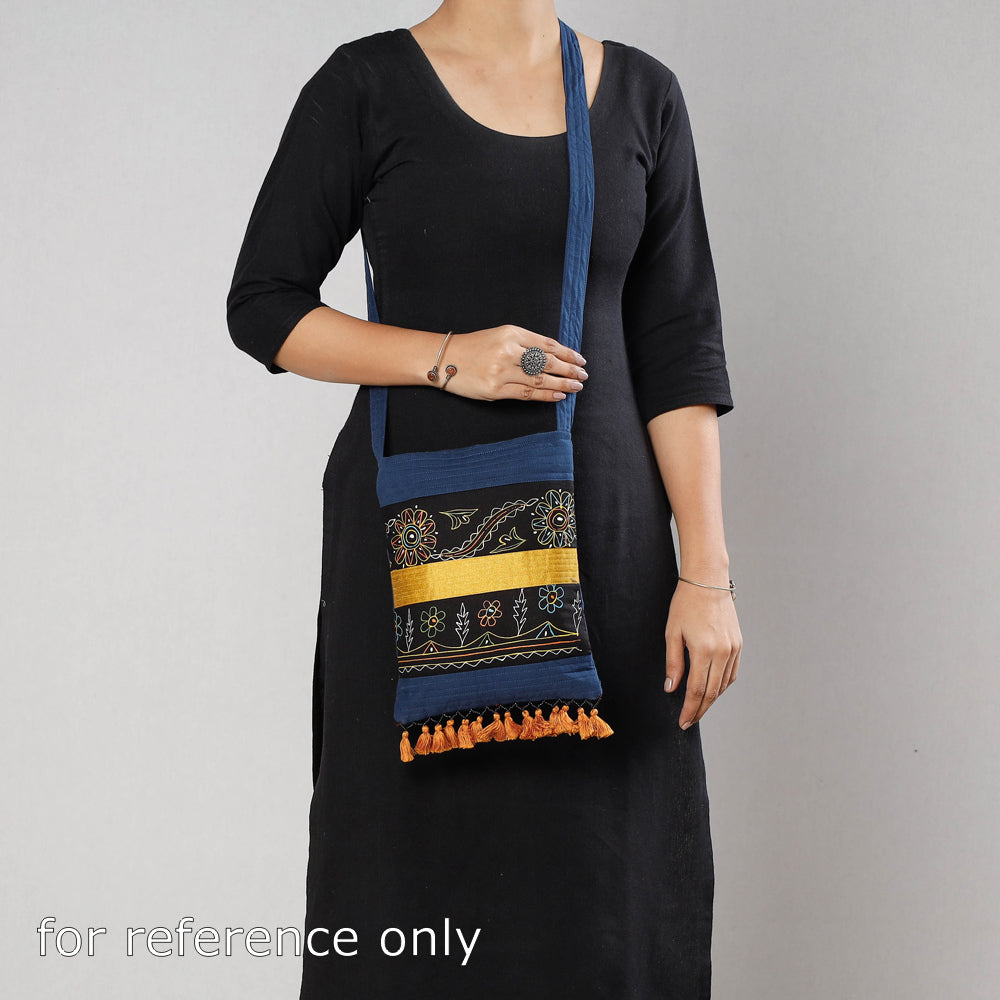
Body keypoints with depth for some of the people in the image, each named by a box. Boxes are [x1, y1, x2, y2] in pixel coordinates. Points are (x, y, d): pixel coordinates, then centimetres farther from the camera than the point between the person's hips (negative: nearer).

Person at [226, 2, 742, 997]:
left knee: (603, 866, 4)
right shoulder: (366, 84, 0)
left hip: (600, 531, 2)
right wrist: (449, 358, -14)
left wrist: (706, 574, -3)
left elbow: (679, 350, 4)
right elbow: (262, 306, 1)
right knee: (423, 851, 4)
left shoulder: (641, 94, 7)